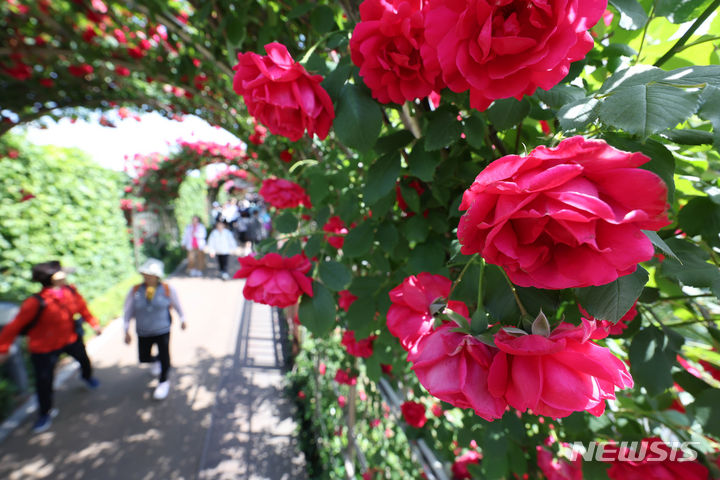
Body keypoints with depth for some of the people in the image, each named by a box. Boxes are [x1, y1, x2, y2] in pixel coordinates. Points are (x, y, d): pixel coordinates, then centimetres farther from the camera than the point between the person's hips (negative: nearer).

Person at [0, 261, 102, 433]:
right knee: (44, 382, 4)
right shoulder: (36, 303, -30)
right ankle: (45, 413, 30)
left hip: (70, 338, 5)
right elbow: (15, 326, -21)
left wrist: (94, 324, 9)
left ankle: (87, 376, 60)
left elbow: (82, 308, 4)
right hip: (44, 348, -5)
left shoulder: (71, 291, -14)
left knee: (84, 359, 25)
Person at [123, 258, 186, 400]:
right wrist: (127, 331, 3)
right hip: (143, 333, 3)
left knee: (164, 356, -2)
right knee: (144, 358, 13)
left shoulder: (167, 290, -11)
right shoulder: (135, 291, -8)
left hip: (162, 331, -2)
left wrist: (182, 320, 13)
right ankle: (155, 360, 52)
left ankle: (163, 382, 24)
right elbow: (127, 311, 2)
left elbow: (176, 305, 4)